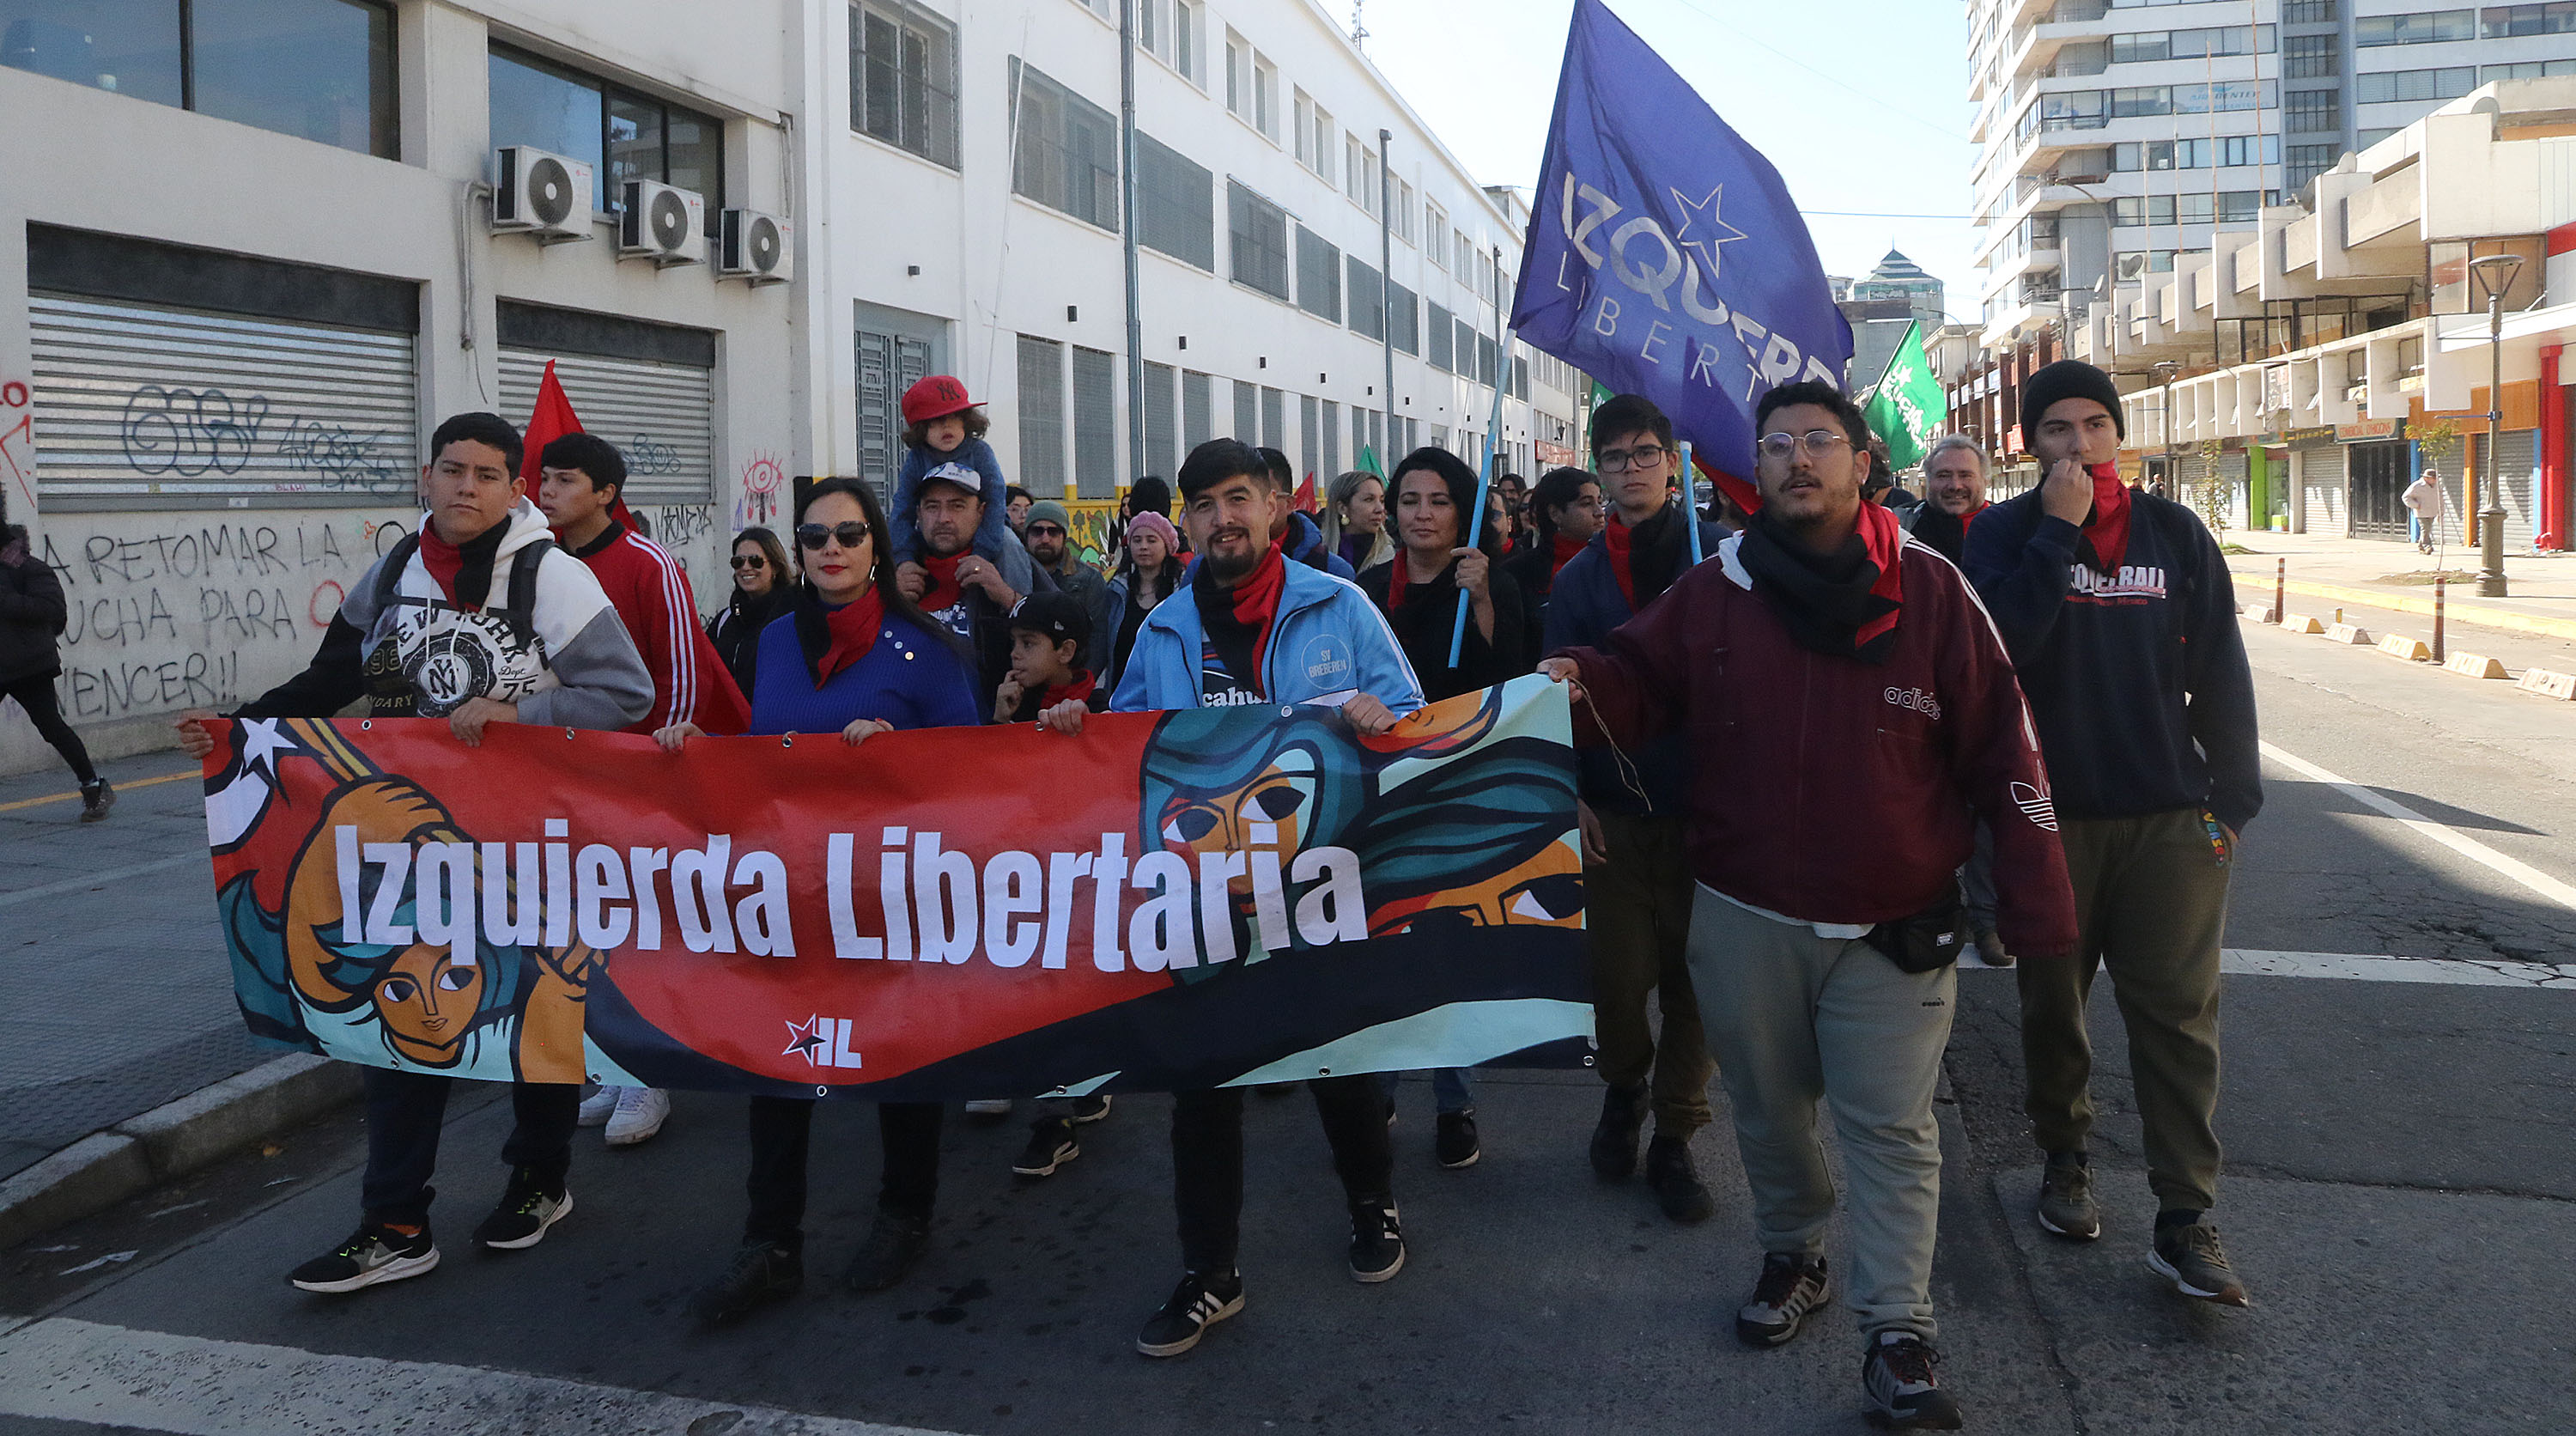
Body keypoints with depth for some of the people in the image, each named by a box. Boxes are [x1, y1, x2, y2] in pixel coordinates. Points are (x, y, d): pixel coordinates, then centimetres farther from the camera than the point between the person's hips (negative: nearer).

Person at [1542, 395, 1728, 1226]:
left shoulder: (1721, 556, 0)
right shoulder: (1579, 578, 6)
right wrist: (1571, 796, -5)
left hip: (1705, 805, -1)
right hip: (1614, 811, 1)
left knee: (1692, 977, 5)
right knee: (1620, 973, 1)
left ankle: (1673, 1138, 21)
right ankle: (1623, 1088, 32)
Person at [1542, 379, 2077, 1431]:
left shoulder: (1928, 592, -7)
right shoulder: (1713, 592, -1)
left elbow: (2001, 749, -6)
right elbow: (1641, 683, 9)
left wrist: (2038, 901, -8)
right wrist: (1580, 682, -17)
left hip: (1892, 927, -2)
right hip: (1744, 915, 3)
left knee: (1890, 1127, 3)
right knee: (1767, 1106, 18)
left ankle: (1896, 1330, 14)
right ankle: (1792, 1255, 41)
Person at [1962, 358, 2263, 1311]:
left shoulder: (2178, 535, 6)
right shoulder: (2004, 533, 0)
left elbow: (2222, 677, 7)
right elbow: (2000, 644, -19)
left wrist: (2234, 799, 4)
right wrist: (2056, 531, -19)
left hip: (2171, 819, 1)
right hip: (2047, 813, -1)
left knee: (2178, 1014, -2)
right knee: (2053, 1001, 12)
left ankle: (2185, 1222, 2)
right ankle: (2064, 1159, 32)